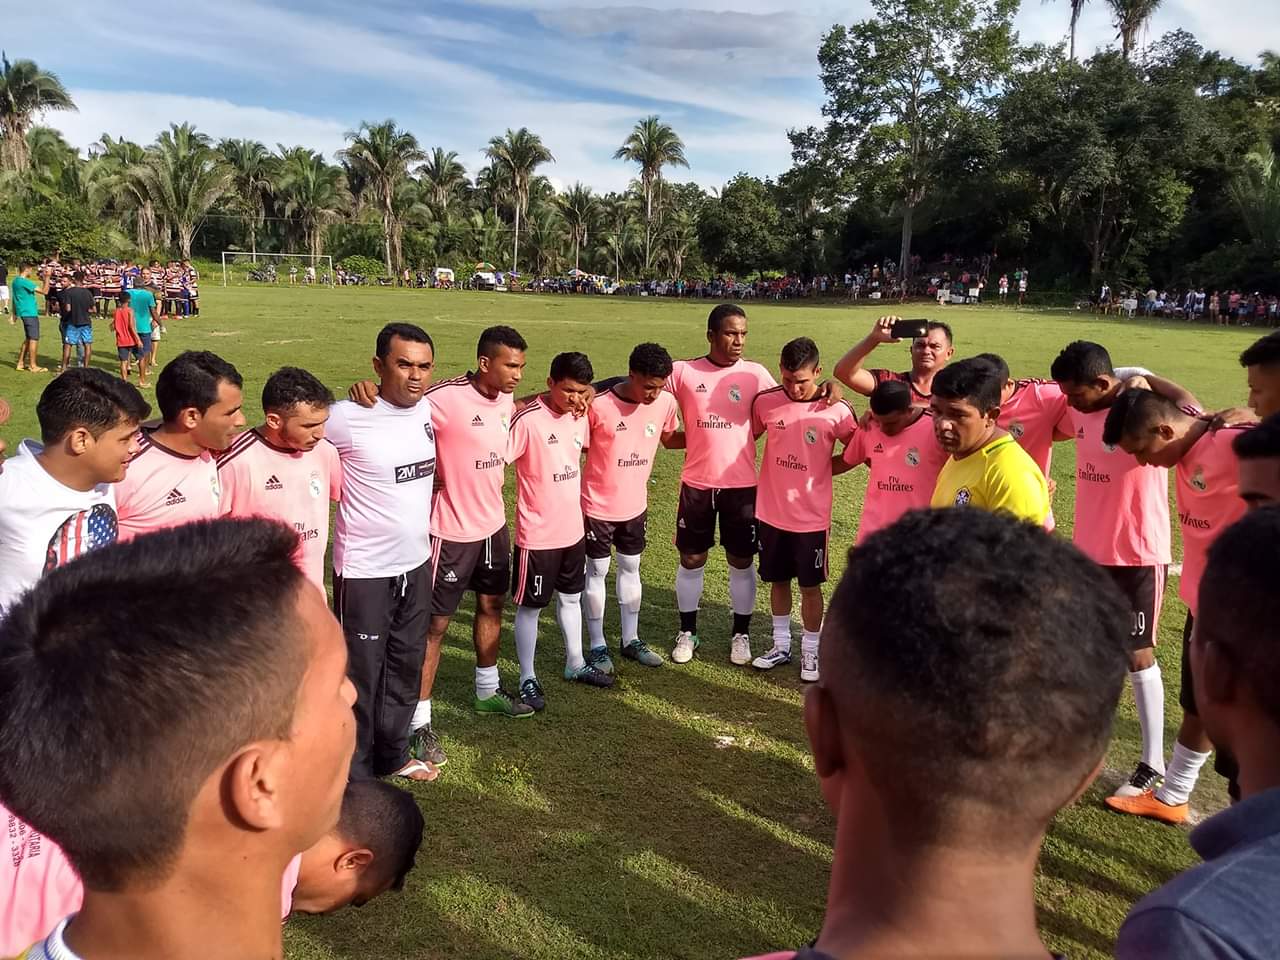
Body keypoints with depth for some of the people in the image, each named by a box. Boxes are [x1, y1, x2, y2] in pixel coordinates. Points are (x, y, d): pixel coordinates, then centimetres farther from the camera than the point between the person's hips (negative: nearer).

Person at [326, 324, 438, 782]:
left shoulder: (427, 409, -1)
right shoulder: (348, 418, -21)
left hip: (417, 564, 7)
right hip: (364, 571, -6)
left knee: (406, 667, 21)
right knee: (361, 676, 7)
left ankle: (393, 755, 40)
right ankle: (355, 774, 27)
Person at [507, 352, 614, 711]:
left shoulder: (580, 415, 1)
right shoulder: (527, 420, -22)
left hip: (573, 529, 7)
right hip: (537, 534, -7)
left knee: (571, 597, 22)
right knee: (530, 607, 8)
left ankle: (575, 664, 39)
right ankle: (528, 678, 22)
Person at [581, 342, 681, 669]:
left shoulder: (666, 402, -9)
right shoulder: (598, 405, -23)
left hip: (635, 506, 4)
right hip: (598, 506, -4)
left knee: (631, 569, 17)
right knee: (597, 571, 9)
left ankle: (631, 640, 32)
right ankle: (597, 645, 23)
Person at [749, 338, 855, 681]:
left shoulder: (836, 410, -14)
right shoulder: (764, 402, -7)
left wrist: (822, 468, -6)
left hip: (811, 515, -3)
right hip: (771, 510, 3)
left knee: (810, 585, 10)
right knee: (777, 579, 16)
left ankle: (810, 651, 27)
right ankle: (781, 644, 33)